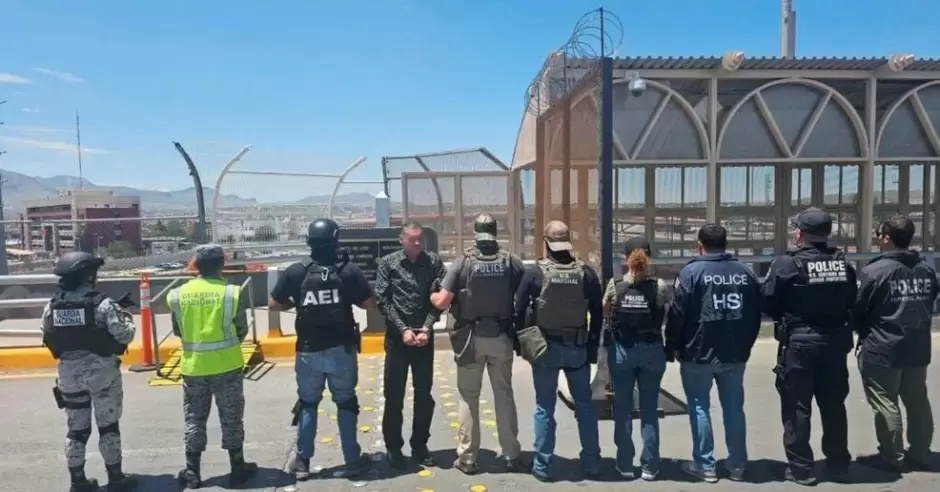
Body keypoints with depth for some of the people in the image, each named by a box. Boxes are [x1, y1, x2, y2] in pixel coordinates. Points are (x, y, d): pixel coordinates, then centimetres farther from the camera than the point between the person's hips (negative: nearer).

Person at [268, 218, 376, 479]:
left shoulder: (295, 272, -7)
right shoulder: (349, 270, -10)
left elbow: (274, 304, -1)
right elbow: (370, 304, -5)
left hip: (309, 351, 1)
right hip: (342, 350, -1)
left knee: (307, 404, 16)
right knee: (346, 403, 13)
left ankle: (302, 462, 22)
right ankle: (352, 460, 19)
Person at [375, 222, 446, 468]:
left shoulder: (434, 262, 2)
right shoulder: (388, 263, -1)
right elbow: (383, 301, -5)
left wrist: (426, 328, -14)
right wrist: (403, 329, -13)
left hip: (424, 336, 2)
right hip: (397, 337, -1)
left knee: (424, 395, 10)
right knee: (394, 396, 5)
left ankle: (420, 446, 25)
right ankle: (393, 448, 20)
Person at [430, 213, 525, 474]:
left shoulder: (463, 263, -9)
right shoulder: (512, 262, -4)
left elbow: (442, 302, -13)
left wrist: (431, 296, 9)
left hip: (471, 338, -2)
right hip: (501, 337, 2)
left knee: (468, 397, 10)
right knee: (504, 395, 13)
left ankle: (467, 457, 15)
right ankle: (511, 456, 19)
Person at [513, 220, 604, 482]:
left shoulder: (535, 272, -8)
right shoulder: (586, 272, -2)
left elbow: (519, 311, -5)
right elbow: (598, 313, 3)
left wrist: (522, 342, 8)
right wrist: (593, 345, 13)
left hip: (544, 347, -2)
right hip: (578, 347, 2)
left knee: (545, 407, 7)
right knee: (585, 405, 15)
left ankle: (543, 465, 13)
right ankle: (591, 462, 22)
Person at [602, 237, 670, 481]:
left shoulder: (614, 285, -6)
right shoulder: (659, 286, -7)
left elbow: (604, 313, 6)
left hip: (621, 350, 0)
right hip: (652, 350, 0)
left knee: (623, 407, 10)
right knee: (649, 408, 9)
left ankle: (625, 464, 16)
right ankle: (649, 466, 16)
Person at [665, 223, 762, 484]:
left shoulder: (691, 272, -10)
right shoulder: (746, 272, 5)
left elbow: (677, 315, -13)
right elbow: (756, 314, 10)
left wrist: (671, 349, -2)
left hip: (698, 354, -4)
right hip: (735, 354, 5)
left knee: (700, 408, 5)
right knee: (734, 408, 13)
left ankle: (705, 465, 9)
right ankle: (737, 465, 20)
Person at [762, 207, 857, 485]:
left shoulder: (788, 263, -12)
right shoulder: (843, 263, 6)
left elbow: (768, 302, -11)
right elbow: (852, 302, 11)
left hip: (799, 342, -5)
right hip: (835, 342, 6)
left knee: (797, 407, 3)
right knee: (834, 405, 16)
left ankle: (801, 468, 8)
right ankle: (838, 465, 25)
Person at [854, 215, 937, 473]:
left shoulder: (874, 271, -18)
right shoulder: (928, 270, 3)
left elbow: (858, 309, -10)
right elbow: (930, 305, 14)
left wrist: (866, 335, 10)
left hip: (881, 350, -7)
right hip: (918, 348, 7)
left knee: (885, 404, 3)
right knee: (918, 401, 16)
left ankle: (892, 457, 11)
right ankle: (919, 455, 26)